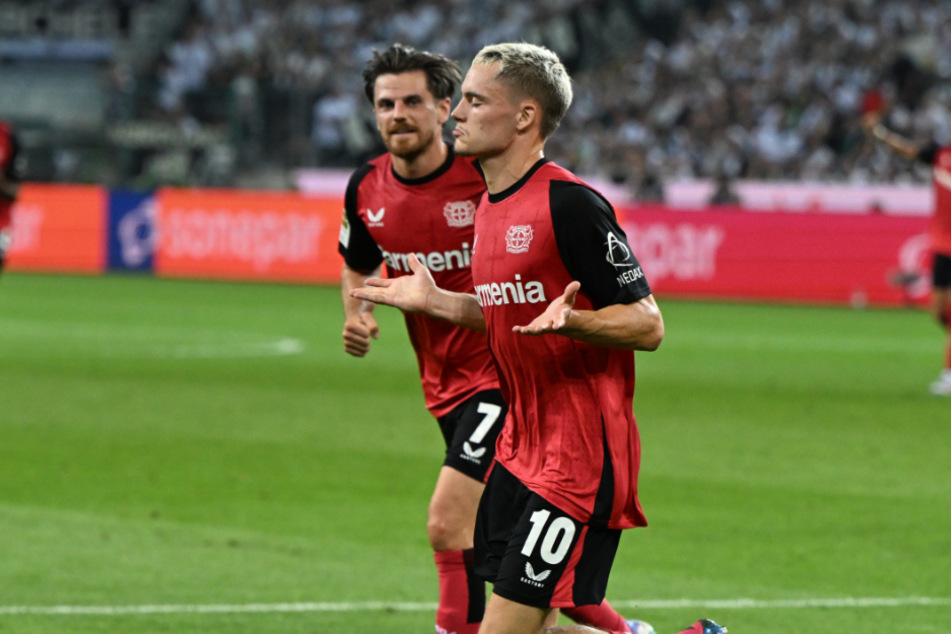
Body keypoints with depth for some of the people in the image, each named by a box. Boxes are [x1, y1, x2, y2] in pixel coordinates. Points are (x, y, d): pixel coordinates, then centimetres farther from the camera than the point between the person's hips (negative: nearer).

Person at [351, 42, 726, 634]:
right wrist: (434, 301, 19)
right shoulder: (491, 206, 12)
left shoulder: (570, 204, -16)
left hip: (581, 455, -9)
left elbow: (647, 324, -15)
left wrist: (570, 320, -31)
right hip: (522, 446, 9)